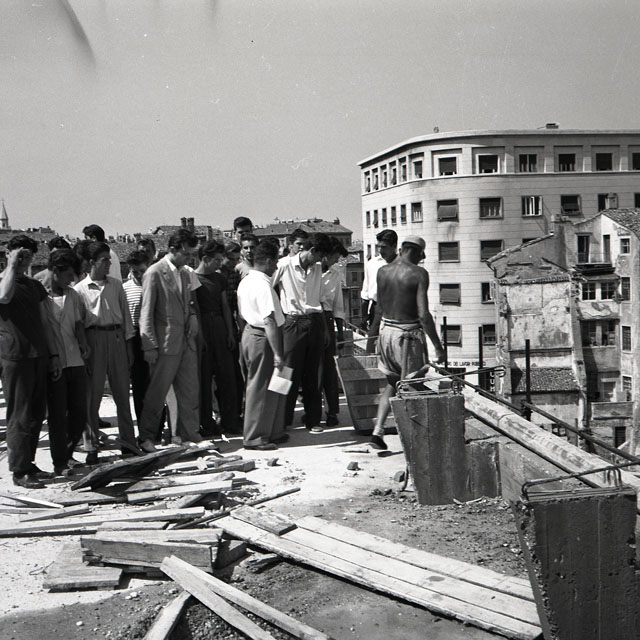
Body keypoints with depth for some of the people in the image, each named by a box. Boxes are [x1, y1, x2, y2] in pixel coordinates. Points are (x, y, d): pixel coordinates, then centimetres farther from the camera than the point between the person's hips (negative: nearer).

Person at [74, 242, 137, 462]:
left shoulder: (116, 285, 11)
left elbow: (125, 313, 13)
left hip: (117, 337, 3)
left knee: (122, 392, 7)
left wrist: (129, 343, 8)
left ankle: (127, 441, 15)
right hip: (94, 339, -3)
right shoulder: (80, 289, 0)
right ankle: (91, 446, 8)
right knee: (92, 393, 0)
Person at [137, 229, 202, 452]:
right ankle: (147, 438, 14)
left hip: (187, 341, 7)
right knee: (157, 393, 1)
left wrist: (192, 316, 7)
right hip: (166, 343, -7)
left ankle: (190, 435, 20)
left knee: (190, 391, 9)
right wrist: (150, 346, -14)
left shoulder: (184, 273, 13)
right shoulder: (154, 273, -9)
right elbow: (146, 313, -11)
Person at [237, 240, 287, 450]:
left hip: (250, 331, 10)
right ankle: (255, 437, 8)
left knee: (273, 386, 17)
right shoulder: (263, 285, -19)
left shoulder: (245, 281, 12)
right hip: (262, 338, -10)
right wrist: (277, 353, -25)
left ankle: (273, 432, 26)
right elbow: (269, 321, -24)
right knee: (261, 388, -1)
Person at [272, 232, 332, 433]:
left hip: (314, 322, 5)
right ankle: (283, 422, 8)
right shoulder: (284, 265, -5)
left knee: (314, 374, 7)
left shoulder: (317, 268, 13)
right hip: (293, 323, -5)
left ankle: (313, 420, 16)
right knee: (291, 373, -3)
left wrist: (324, 328, 18)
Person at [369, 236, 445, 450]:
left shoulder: (382, 271, 3)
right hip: (409, 333, -5)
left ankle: (378, 430, 10)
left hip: (386, 329, 6)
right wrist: (438, 346, -12)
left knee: (392, 384, 20)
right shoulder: (418, 273, -13)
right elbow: (424, 315, -18)